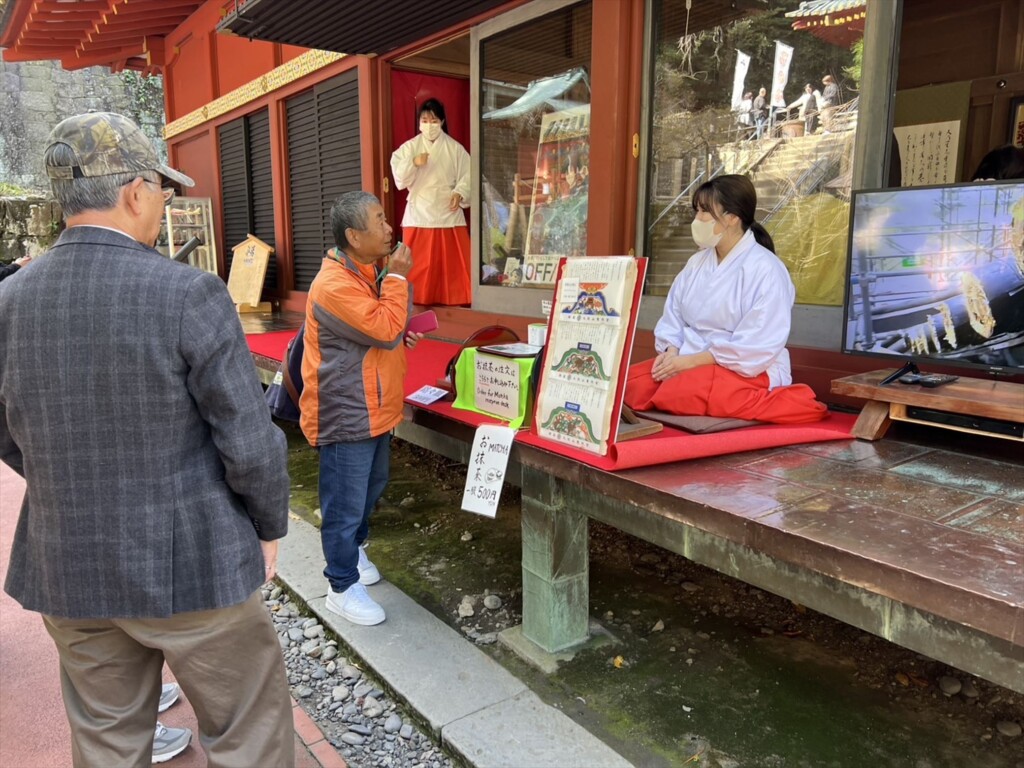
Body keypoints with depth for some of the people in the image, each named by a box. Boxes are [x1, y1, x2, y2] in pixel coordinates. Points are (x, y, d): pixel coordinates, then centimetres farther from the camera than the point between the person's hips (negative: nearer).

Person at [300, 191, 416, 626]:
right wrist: (398, 277, -19)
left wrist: (399, 305, 0)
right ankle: (342, 587, 17)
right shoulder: (334, 285, -23)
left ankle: (352, 548, 45)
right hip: (346, 414, -10)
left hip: (374, 409, 10)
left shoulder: (368, 272, 9)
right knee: (346, 503, 2)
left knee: (371, 489, 24)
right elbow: (384, 329, -28)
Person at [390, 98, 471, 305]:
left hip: (449, 214, 0)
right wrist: (414, 163, -21)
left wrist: (460, 193, -16)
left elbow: (467, 176, 3)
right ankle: (419, 304, 8)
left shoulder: (455, 148, 6)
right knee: (419, 268, -1)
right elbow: (400, 177, -3)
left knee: (453, 266, -1)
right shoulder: (409, 147, 6)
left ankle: (455, 303, 8)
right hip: (419, 215, 0)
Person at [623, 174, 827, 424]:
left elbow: (756, 347, -19)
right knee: (632, 383, -17)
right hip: (688, 363, 6)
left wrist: (692, 361, -20)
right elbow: (673, 318, 10)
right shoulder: (697, 262, 11)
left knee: (678, 392, -34)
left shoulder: (766, 269, -11)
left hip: (747, 372, -6)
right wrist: (671, 352, -12)